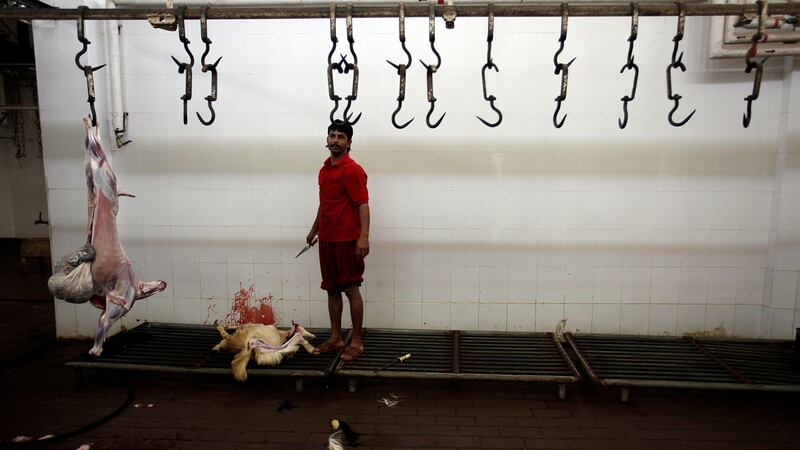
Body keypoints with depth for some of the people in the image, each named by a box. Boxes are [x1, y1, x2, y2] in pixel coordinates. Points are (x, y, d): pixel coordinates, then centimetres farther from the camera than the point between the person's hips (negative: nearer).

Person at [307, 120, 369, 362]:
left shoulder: (352, 170, -11)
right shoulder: (324, 169, 14)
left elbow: (363, 204, -18)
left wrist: (364, 236, -26)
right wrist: (314, 229, 28)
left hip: (347, 239, -8)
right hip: (326, 239, 8)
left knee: (351, 289, -1)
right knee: (332, 289, 12)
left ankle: (357, 342, 9)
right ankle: (335, 338, 23)